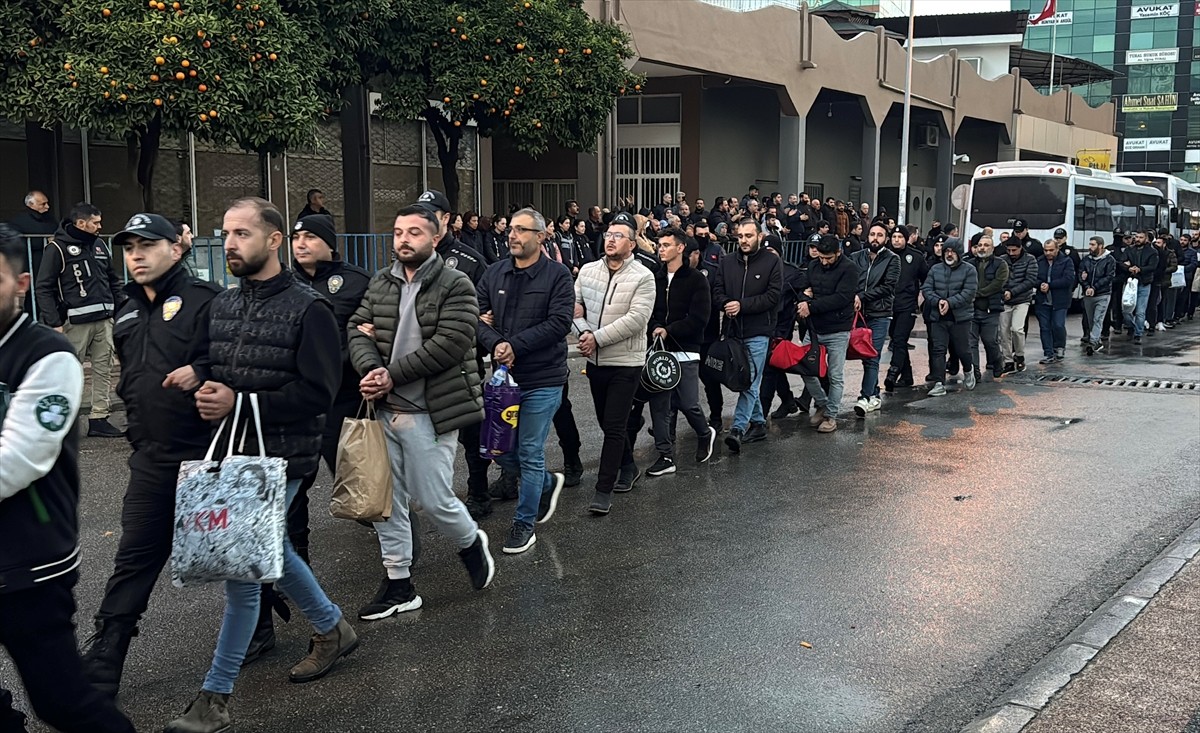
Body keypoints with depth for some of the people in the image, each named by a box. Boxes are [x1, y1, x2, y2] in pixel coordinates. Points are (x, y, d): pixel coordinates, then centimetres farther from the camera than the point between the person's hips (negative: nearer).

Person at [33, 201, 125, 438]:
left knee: (103, 369, 5)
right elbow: (44, 287, -6)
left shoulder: (99, 245, 16)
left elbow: (113, 281, 24)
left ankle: (99, 418, 10)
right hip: (76, 321, -6)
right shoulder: (58, 248, -4)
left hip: (104, 319, 6)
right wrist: (54, 323, -12)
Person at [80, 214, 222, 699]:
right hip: (152, 456, 7)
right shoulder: (129, 314, 14)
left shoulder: (205, 300, -10)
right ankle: (100, 667, 12)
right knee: (134, 558, 8)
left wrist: (201, 372, -28)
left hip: (208, 452, -6)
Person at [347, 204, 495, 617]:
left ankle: (471, 543, 30)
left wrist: (392, 376, -17)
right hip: (383, 409, 6)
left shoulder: (455, 286, -8)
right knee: (386, 501, 10)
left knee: (433, 499, -1)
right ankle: (398, 585, 23)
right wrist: (371, 370, -16)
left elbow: (448, 344, -18)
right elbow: (358, 331, 5)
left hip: (428, 412, -6)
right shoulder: (380, 284, 11)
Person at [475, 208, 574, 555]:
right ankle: (548, 482, 38)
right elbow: (477, 315, 1)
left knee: (530, 453, 0)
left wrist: (514, 346, -20)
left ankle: (524, 524, 16)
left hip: (542, 379, -5)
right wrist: (495, 344, -18)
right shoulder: (494, 274, 6)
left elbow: (559, 322, -16)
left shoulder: (557, 275, -7)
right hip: (504, 375, 5)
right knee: (501, 451, 11)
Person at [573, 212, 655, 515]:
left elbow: (636, 319, -21)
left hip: (625, 363, -6)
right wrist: (583, 331, -14)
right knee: (607, 422, 18)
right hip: (595, 360, 6)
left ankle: (604, 490, 0)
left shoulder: (643, 277, -12)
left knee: (614, 427, -6)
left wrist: (597, 338, -21)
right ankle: (628, 467, 39)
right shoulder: (588, 271, 4)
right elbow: (574, 305, 5)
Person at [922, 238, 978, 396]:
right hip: (938, 317, 3)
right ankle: (939, 383, -1)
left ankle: (968, 371, 38)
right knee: (938, 350, -3)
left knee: (962, 349, 7)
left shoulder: (969, 270, -2)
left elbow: (969, 293, -12)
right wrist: (938, 301, -15)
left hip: (960, 317, -2)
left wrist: (950, 303, -20)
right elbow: (926, 289, 2)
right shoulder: (935, 269, 9)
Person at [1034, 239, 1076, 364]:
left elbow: (1068, 279, -14)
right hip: (1042, 301, 3)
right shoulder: (1039, 261, 8)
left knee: (1058, 325, -8)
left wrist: (1049, 285, -16)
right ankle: (1048, 354, 10)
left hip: (1059, 301, -3)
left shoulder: (1066, 261, -3)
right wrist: (1040, 284, -16)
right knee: (1044, 328, 4)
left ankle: (1059, 347, 19)